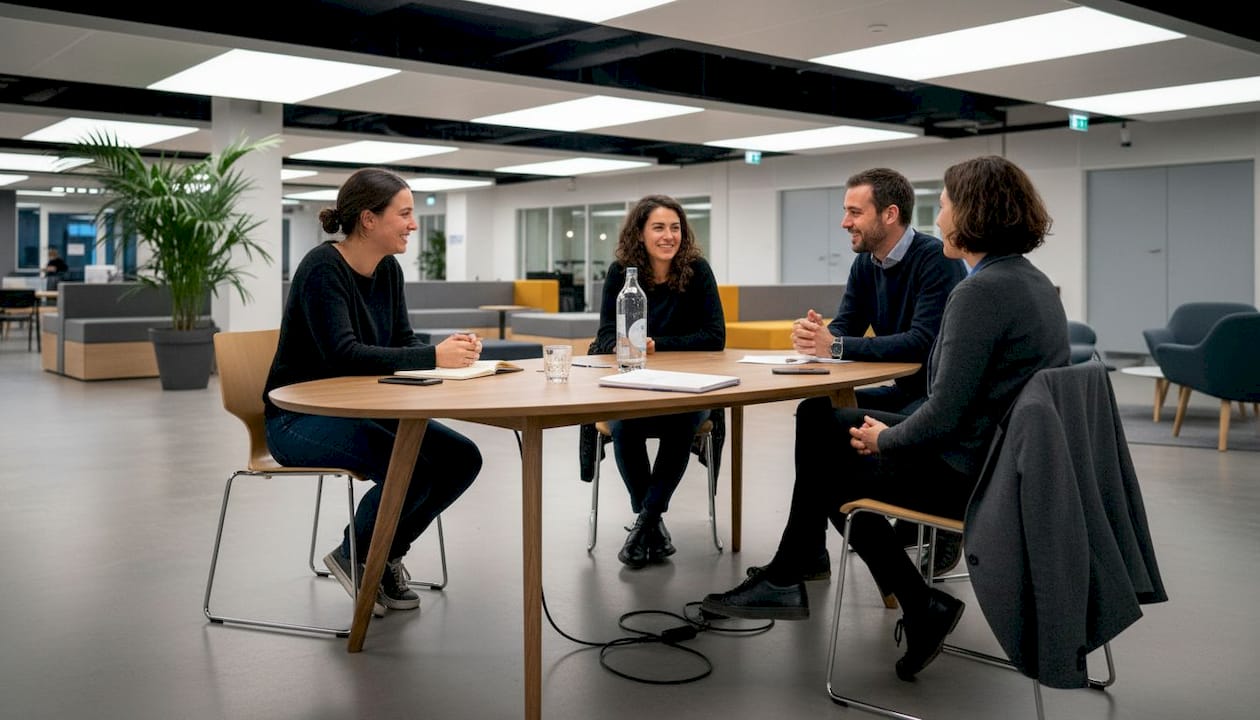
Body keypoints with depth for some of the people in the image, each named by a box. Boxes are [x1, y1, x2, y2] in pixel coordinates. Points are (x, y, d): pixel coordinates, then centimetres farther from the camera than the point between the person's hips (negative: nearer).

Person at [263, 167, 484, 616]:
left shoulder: (389, 270, 4)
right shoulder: (322, 268, -20)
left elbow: (403, 343, 4)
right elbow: (343, 355, -31)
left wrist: (451, 350, -18)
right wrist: (434, 357, -34)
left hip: (360, 410, 8)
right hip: (300, 418, -8)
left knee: (461, 458, -9)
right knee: (412, 468, -28)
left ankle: (386, 554, 11)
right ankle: (352, 557, 0)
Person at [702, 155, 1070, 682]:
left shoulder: (981, 292, -22)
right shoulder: (1033, 281, 9)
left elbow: (944, 415, -26)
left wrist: (884, 440, -7)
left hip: (969, 475, -9)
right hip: (1008, 457, 9)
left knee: (830, 469, 9)